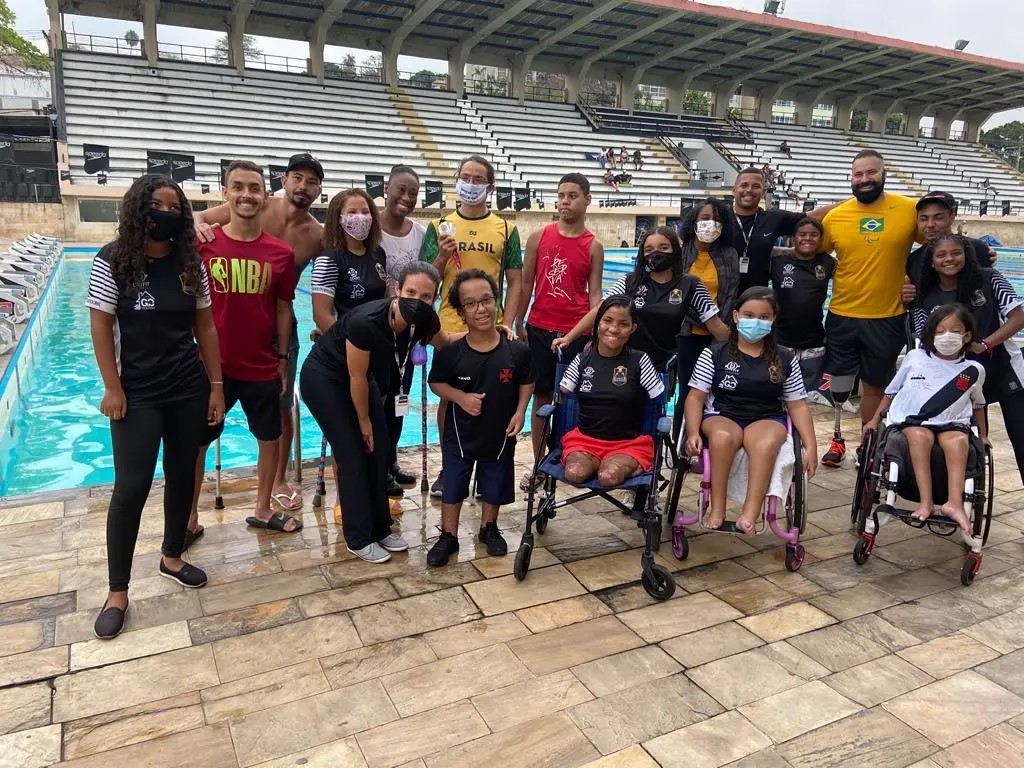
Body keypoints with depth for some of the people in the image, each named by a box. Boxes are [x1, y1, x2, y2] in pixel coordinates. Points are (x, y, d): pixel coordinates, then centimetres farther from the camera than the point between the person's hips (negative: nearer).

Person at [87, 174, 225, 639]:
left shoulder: (190, 262, 2)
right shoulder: (112, 262, -8)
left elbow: (205, 327, 4)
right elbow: (100, 326, -7)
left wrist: (215, 385, 3)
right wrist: (112, 388, -10)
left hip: (189, 389, 4)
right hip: (137, 393, -3)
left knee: (182, 476, 12)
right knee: (131, 487, -4)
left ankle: (172, 557, 32)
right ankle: (117, 592, 9)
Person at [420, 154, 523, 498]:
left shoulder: (506, 229, 5)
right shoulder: (440, 226, 5)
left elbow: (515, 282, 5)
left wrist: (507, 324, -6)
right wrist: (442, 256, -14)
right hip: (450, 328, 0)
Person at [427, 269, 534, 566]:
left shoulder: (517, 350, -15)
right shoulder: (450, 352, -18)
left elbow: (526, 382, 2)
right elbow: (436, 383, -2)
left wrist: (520, 411, -10)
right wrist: (461, 397, -19)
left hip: (500, 435, 1)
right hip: (460, 436, -1)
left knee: (494, 488, 18)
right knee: (452, 488, 12)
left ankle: (489, 528, 43)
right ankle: (448, 536, 32)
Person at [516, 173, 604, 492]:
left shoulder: (593, 246, 1)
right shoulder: (539, 236, 3)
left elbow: (594, 292, 1)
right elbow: (526, 283, 6)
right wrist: (518, 324, 3)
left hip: (576, 332, -1)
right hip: (539, 329, 1)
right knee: (541, 397, 8)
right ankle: (538, 465, 16)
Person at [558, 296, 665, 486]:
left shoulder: (639, 361, -5)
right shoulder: (583, 359, 3)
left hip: (630, 442, -2)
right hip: (585, 438, 2)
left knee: (608, 477, -32)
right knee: (575, 474, -28)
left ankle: (627, 465, -1)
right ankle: (607, 463, 0)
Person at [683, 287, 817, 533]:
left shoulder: (785, 361, 10)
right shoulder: (714, 354, 5)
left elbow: (798, 405, 11)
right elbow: (696, 397, 1)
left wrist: (811, 446, -1)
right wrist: (693, 433, -15)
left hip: (767, 419, 1)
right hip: (721, 416, -1)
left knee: (766, 443, -36)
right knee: (723, 436, -37)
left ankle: (749, 515, -40)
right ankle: (717, 510, -29)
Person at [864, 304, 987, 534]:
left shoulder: (974, 370, 10)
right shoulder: (915, 358, 8)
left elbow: (978, 404, 27)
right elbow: (892, 390, 17)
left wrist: (983, 435, 29)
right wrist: (875, 419, 14)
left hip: (951, 424, 1)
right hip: (911, 420, -1)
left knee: (958, 440, -33)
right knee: (920, 436, -34)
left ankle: (955, 502, -41)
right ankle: (925, 501, -39)